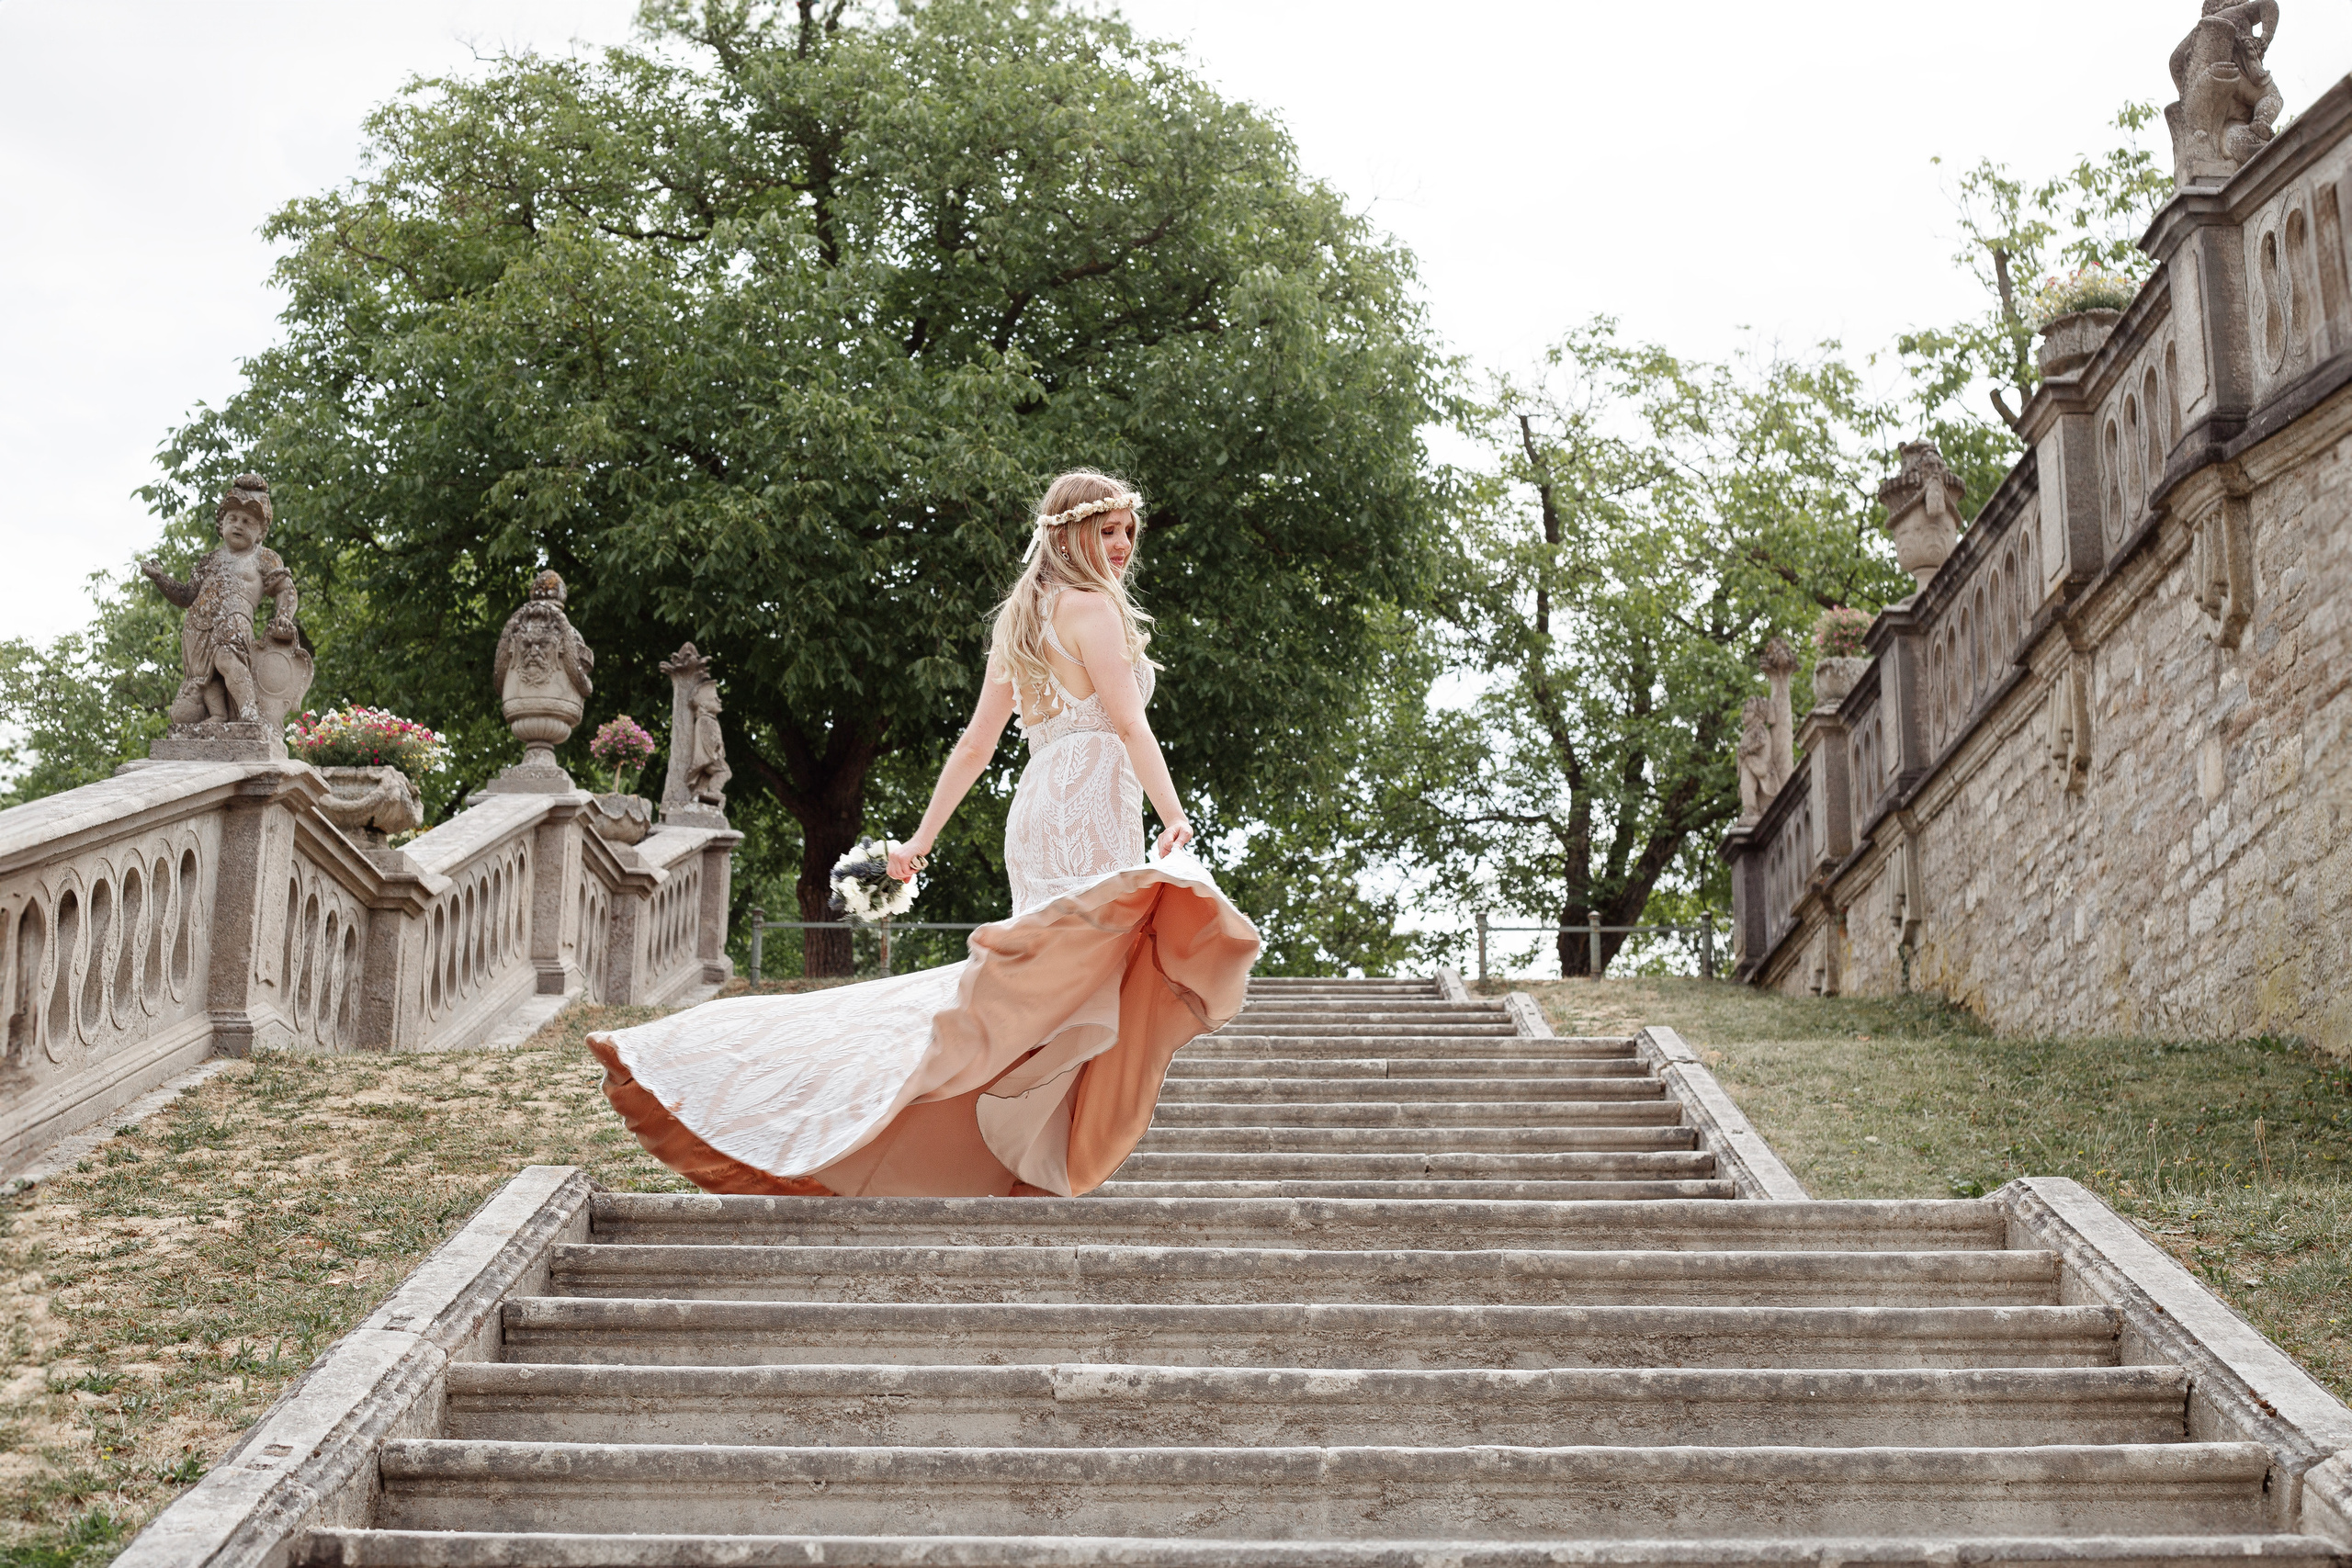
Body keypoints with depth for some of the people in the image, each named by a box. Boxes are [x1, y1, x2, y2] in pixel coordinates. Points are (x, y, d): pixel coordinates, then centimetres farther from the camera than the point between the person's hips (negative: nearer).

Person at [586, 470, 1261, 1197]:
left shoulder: (1020, 622, 22)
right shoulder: (1092, 607, -3)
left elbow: (973, 746, 21)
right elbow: (1130, 726, -15)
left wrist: (923, 838, 21)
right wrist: (1175, 821, -22)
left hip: (1039, 811, 9)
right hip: (1090, 815, -9)